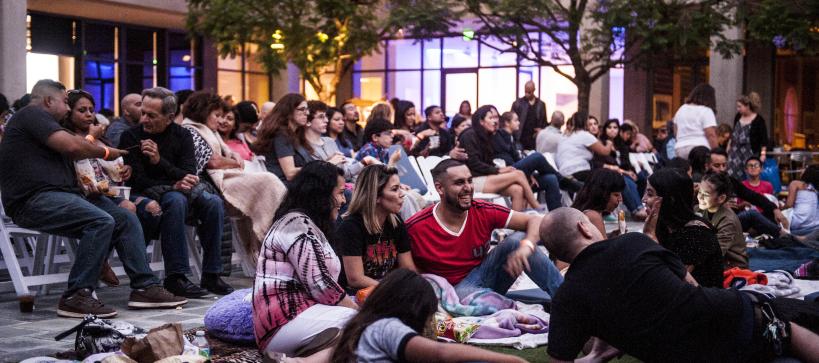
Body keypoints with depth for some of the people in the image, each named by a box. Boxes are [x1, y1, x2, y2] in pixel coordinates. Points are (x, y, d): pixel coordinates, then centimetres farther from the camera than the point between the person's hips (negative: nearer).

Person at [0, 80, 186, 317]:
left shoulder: (39, 118, 29)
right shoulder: (33, 114, -3)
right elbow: (71, 146, -14)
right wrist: (104, 152, 1)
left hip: (61, 195, 11)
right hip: (34, 200, -11)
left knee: (127, 220, -1)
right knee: (101, 221, -31)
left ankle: (144, 287, -2)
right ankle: (76, 297, -27)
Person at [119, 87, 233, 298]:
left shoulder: (182, 136, 5)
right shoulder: (131, 137, -3)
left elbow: (189, 176, -5)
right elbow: (138, 181, -9)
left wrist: (160, 161, -20)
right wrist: (174, 185, -21)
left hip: (179, 189, 4)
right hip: (148, 194, -4)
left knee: (213, 202, -25)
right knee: (176, 201, -36)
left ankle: (211, 275, -22)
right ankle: (175, 277, -37)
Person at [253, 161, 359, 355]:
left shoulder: (306, 224, 21)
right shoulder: (297, 225, -11)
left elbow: (319, 282, 14)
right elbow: (320, 285, -18)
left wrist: (354, 306, 2)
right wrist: (358, 310, -7)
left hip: (299, 312, 10)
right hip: (284, 323, -10)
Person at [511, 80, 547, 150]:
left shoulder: (541, 104, 10)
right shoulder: (517, 103, 2)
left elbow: (544, 122, 16)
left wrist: (541, 130, -2)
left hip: (535, 139, 2)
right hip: (521, 139, -2)